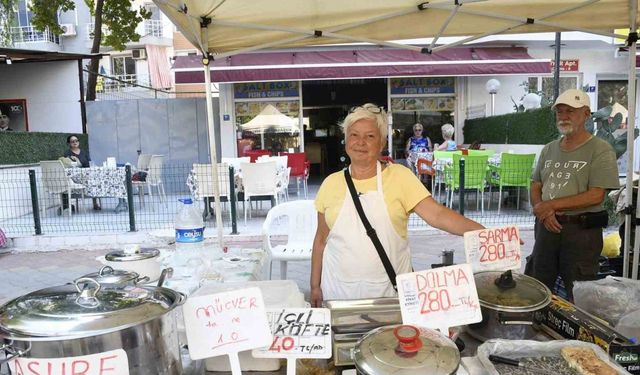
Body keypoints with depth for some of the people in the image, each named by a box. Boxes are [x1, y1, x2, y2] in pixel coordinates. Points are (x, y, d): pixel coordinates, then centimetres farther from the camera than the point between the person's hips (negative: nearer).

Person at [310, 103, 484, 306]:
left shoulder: (399, 176, -5)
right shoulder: (331, 183, 1)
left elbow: (437, 215, -14)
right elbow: (321, 239, 8)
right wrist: (315, 286, 8)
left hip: (389, 289, -1)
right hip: (339, 289, 2)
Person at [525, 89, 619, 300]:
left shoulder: (600, 150, -6)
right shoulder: (549, 150, 12)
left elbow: (596, 196, -15)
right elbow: (535, 187, 12)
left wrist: (551, 205, -15)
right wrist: (543, 212, -7)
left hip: (581, 230, -5)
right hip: (547, 226, 5)